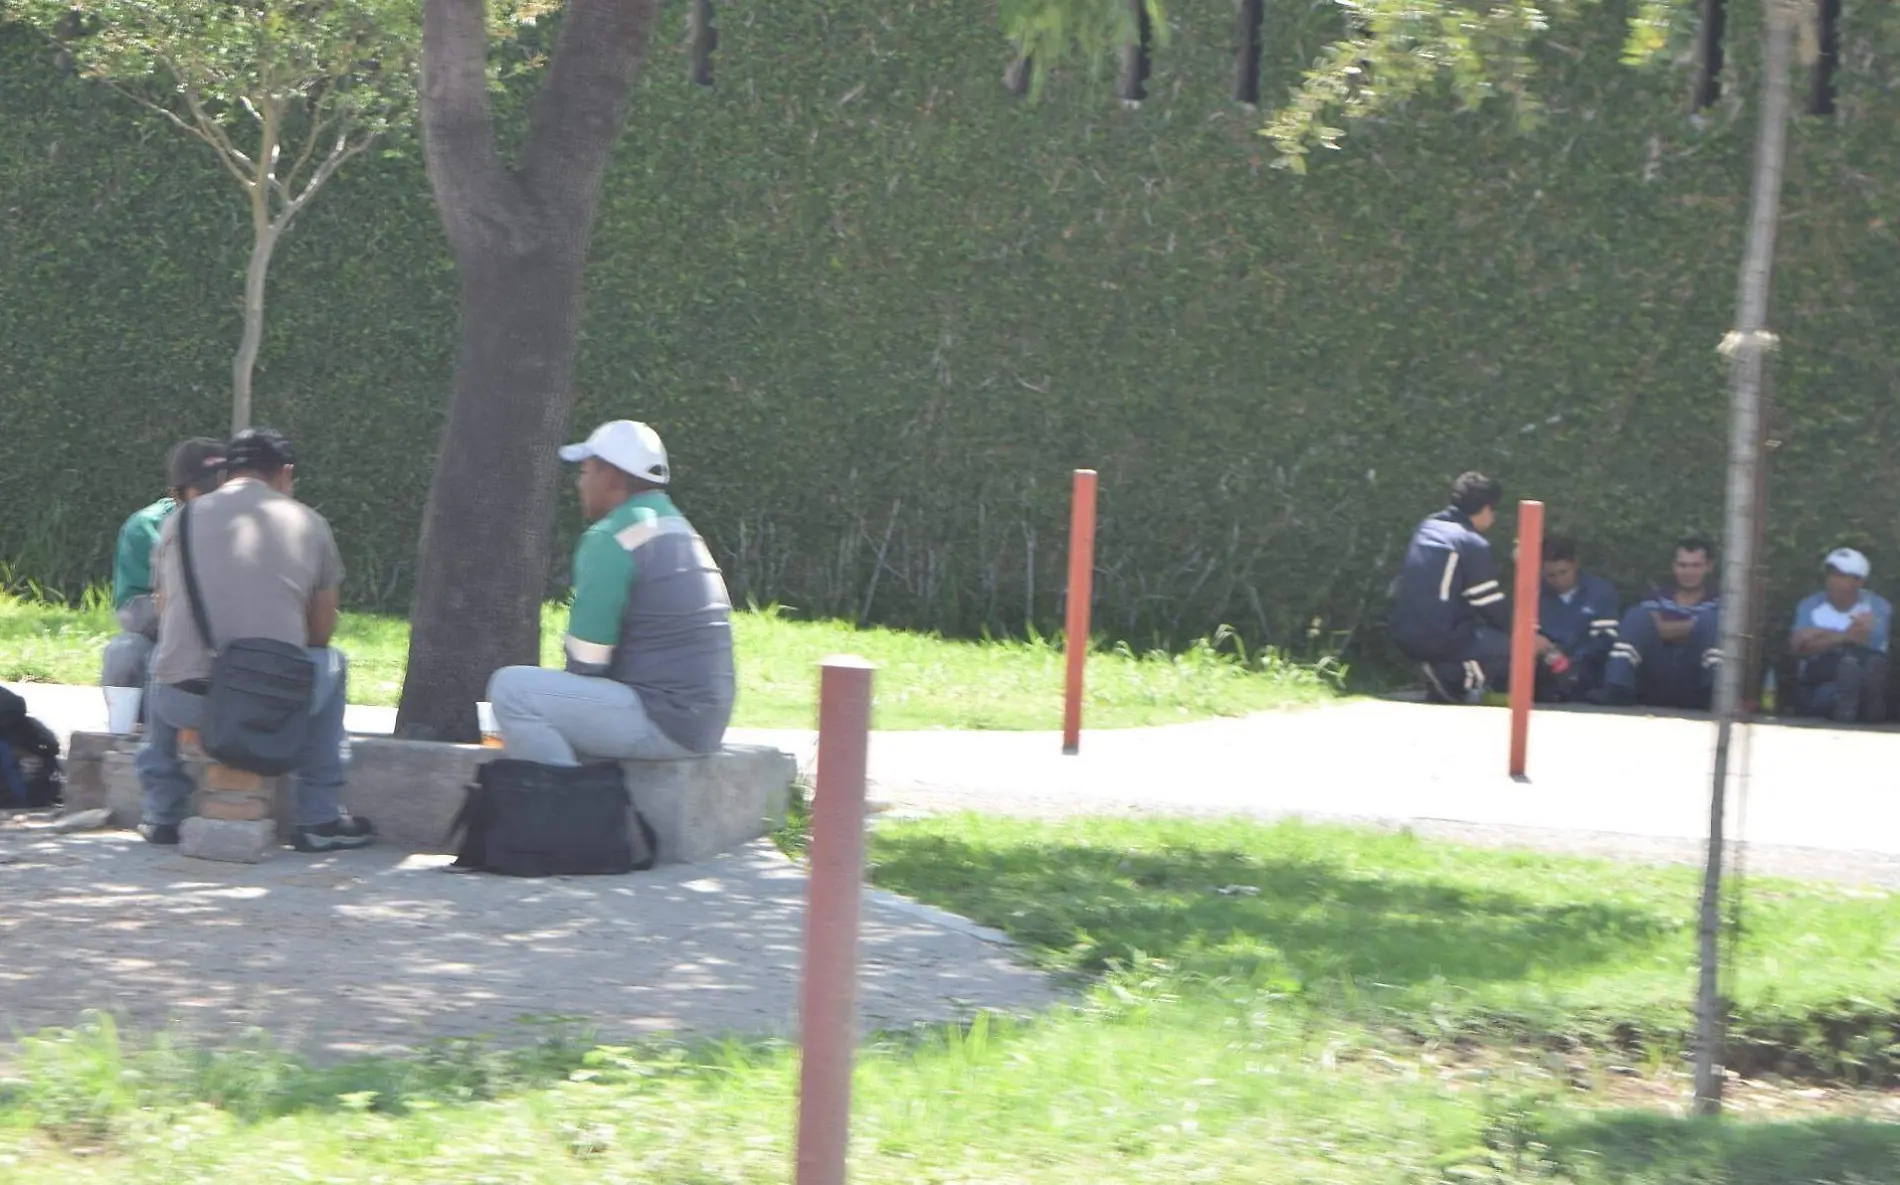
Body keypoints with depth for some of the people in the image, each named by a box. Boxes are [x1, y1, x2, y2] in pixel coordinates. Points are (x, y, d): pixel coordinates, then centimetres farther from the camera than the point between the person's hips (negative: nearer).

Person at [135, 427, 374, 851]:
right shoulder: (308, 524, 9)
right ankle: (320, 819, 29)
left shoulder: (180, 520, 13)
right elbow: (321, 630, 17)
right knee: (330, 662, 31)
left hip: (186, 703, 2)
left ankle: (162, 813, 35)